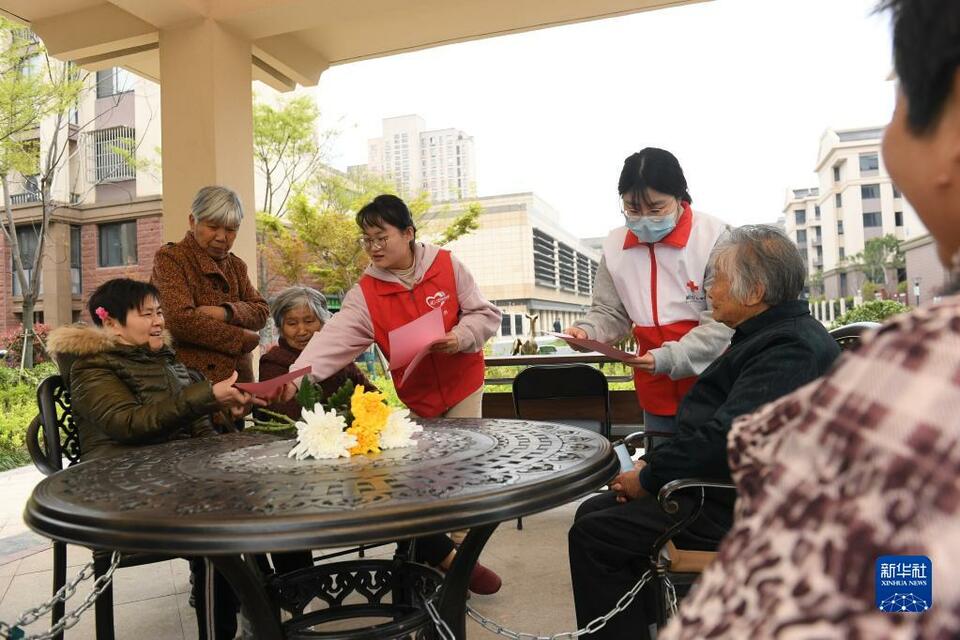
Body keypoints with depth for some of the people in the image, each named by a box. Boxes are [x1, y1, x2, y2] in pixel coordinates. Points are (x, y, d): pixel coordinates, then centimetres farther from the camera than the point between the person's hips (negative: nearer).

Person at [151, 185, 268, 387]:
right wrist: (241, 338, -7)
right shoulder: (169, 258, -1)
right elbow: (180, 320, -14)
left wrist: (225, 312, -12)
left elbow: (261, 311, 7)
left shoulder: (237, 266, 18)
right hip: (190, 380, -5)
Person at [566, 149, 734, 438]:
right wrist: (586, 331, -13)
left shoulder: (714, 237, -12)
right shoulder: (616, 245, 0)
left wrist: (670, 357, -25)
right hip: (656, 391, 4)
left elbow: (722, 321, -13)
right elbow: (610, 313, 8)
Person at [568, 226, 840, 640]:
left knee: (592, 537, -13)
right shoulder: (766, 336, 13)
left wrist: (648, 479, -16)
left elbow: (726, 439, -29)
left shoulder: (791, 349, -21)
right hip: (726, 484, 10)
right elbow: (709, 423, 17)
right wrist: (650, 463, 5)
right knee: (593, 512, 6)